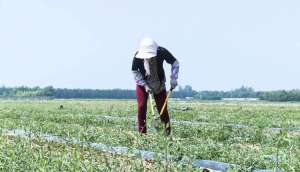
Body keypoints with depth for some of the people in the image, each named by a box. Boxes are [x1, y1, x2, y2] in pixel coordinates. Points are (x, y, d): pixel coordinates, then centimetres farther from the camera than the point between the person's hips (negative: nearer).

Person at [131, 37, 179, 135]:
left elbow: (175, 63, -12)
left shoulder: (162, 52, -26)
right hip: (142, 83, 0)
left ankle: (167, 132, 13)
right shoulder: (137, 56, -26)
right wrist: (145, 85, -19)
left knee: (162, 107, -1)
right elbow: (135, 72, -12)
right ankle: (142, 132, 1)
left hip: (159, 84, 0)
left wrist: (173, 79, -18)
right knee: (141, 107, -8)